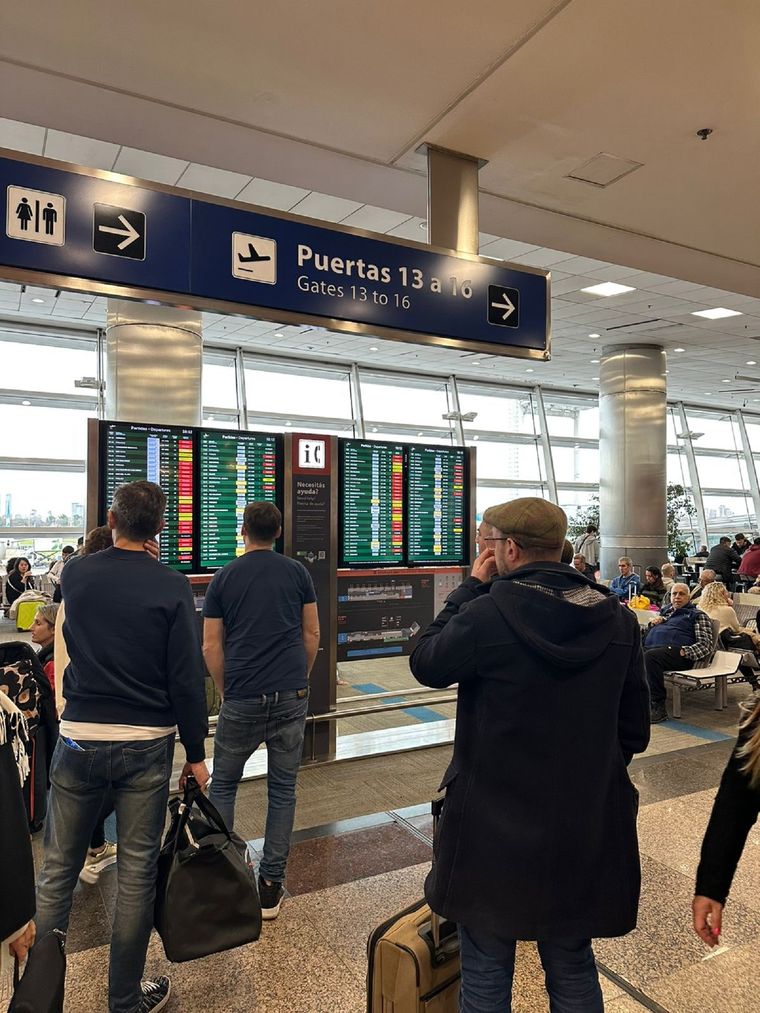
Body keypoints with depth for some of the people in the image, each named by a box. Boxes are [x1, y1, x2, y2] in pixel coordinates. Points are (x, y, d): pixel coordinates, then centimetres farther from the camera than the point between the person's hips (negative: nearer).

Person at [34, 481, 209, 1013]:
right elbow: (187, 677, -11)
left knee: (57, 871, 16)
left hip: (80, 738, 2)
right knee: (137, 874, 11)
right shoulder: (172, 586, -10)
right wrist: (196, 752, 0)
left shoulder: (75, 574, -1)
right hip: (147, 745, -2)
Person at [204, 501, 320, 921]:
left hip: (242, 700, -1)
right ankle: (271, 886, 17)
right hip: (291, 696, 1)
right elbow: (312, 633, 7)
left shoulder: (224, 577, 1)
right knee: (283, 789, 11)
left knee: (223, 786, 17)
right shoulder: (297, 572, 4)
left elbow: (211, 646, 1)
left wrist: (226, 689, 12)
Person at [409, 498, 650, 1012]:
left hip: (495, 826, -5)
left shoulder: (486, 615, -22)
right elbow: (634, 731, 4)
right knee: (573, 970, 24)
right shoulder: (618, 620, -4)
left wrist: (470, 586, 0)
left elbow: (426, 664, -3)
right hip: (585, 827, 5)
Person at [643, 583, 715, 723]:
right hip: (650, 647, 6)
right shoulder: (666, 611, 32)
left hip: (674, 651, -5)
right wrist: (653, 622, 16)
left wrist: (684, 652, -14)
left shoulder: (698, 615, 15)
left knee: (650, 656, -38)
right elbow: (650, 632, 40)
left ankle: (658, 707, -30)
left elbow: (707, 644, 2)